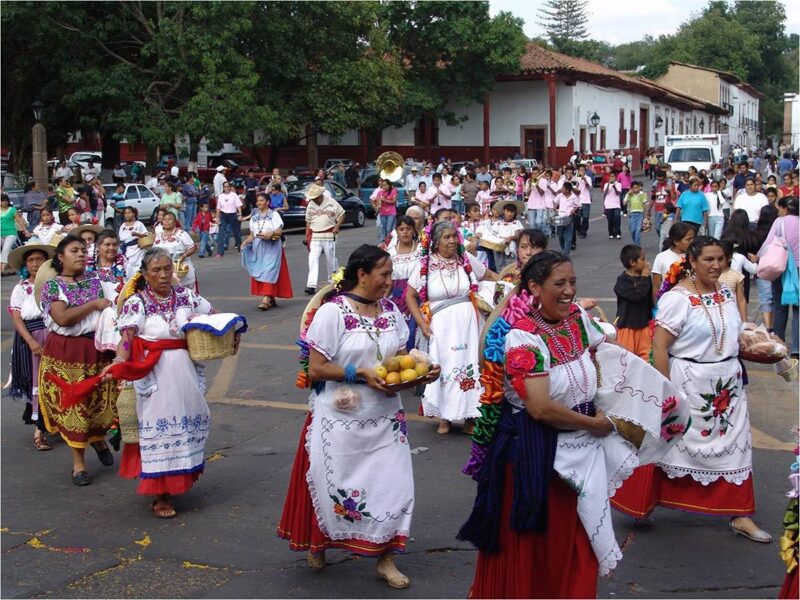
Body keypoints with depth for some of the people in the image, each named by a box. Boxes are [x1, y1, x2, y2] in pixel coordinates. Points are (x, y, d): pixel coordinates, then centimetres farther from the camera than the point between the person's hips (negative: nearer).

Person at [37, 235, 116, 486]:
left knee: (101, 400, 5)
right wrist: (94, 304, -13)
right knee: (71, 405, 2)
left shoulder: (95, 280, 8)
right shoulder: (52, 285, -4)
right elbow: (62, 318, -18)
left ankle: (98, 438, 38)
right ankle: (78, 462, 14)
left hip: (96, 349, 3)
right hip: (66, 352, -3)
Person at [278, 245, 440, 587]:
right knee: (335, 486, 9)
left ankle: (385, 557, 19)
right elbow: (315, 369, -15)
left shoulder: (391, 311, 5)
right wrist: (360, 373, -23)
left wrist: (421, 372, -8)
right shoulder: (332, 312, -14)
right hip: (340, 420, -5)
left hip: (385, 418, 5)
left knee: (391, 483, 4)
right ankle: (318, 542, 36)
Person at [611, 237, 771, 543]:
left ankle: (740, 516, 19)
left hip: (728, 382, 6)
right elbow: (659, 347, -19)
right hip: (690, 384, -6)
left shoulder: (726, 292, 5)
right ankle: (640, 504, 23)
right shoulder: (677, 298, -17)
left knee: (735, 447, 9)